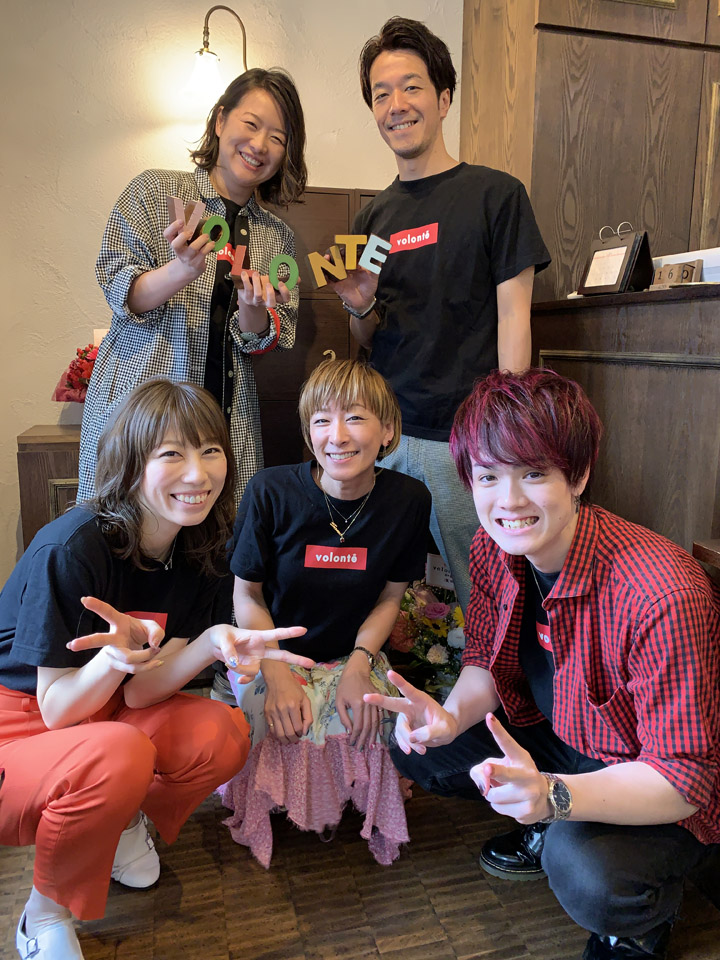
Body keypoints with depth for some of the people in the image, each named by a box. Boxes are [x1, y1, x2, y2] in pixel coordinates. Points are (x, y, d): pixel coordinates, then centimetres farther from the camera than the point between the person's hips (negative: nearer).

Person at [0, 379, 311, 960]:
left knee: (224, 735, -20)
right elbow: (57, 708, -20)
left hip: (101, 716, 6)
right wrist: (115, 656, -41)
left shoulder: (199, 553, -8)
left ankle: (122, 824, 11)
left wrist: (214, 642, -30)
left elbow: (137, 694, -12)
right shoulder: (72, 549, -28)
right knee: (119, 755, -35)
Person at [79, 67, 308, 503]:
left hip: (228, 417, 3)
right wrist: (183, 271, -24)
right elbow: (121, 294, -6)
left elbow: (264, 343, 6)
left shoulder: (279, 237, 12)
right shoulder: (153, 191, 2)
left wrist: (252, 309, -16)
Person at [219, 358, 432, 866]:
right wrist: (277, 677, -17)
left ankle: (369, 809, 15)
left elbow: (391, 596, 0)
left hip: (354, 653, 2)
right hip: (270, 651, -1)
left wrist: (359, 664, -15)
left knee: (368, 725, -22)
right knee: (290, 733, -26)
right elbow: (247, 595, -7)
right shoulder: (271, 491, -18)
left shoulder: (409, 499, -12)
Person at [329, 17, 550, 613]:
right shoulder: (373, 217, 14)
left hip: (464, 433, -4)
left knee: (479, 594, 4)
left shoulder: (496, 194, 0)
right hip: (382, 430, 5)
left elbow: (514, 315, -5)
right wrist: (360, 308, -6)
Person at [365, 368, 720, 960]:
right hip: (552, 742, 6)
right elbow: (485, 664, -1)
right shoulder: (493, 551, -13)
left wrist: (554, 794, -44)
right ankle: (549, 835, 17)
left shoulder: (662, 595, -34)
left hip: (664, 803, -6)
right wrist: (452, 717, -24)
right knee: (415, 747, -3)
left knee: (586, 875, -33)